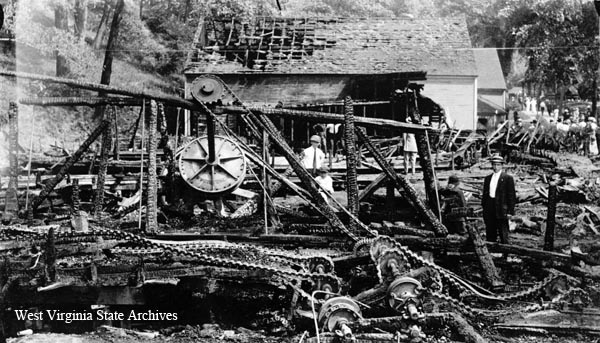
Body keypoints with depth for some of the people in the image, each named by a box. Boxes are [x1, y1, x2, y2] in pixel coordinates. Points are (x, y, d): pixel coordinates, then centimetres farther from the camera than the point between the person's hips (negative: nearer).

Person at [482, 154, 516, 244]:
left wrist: (510, 211, -8)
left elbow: (512, 196, -4)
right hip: (489, 211, 5)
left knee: (503, 234, -3)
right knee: (490, 234, 9)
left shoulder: (508, 178, -2)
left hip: (501, 210, -5)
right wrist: (484, 208, 11)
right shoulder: (487, 178, 14)